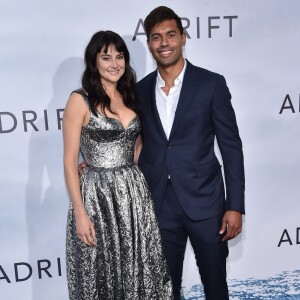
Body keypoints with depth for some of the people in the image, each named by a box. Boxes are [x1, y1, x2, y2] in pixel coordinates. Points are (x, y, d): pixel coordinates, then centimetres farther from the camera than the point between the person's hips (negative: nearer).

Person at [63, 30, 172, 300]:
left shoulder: (130, 97, 10)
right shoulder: (80, 100, -7)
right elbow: (70, 162, -9)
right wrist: (80, 213, -13)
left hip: (135, 193, 5)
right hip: (98, 196, -5)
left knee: (140, 272, 11)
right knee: (102, 275, 9)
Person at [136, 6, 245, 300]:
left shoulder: (211, 84, -6)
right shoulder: (140, 90, 4)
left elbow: (231, 147, -5)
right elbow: (136, 143, 11)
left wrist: (235, 206, -9)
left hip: (204, 201, -2)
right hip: (159, 204, 3)